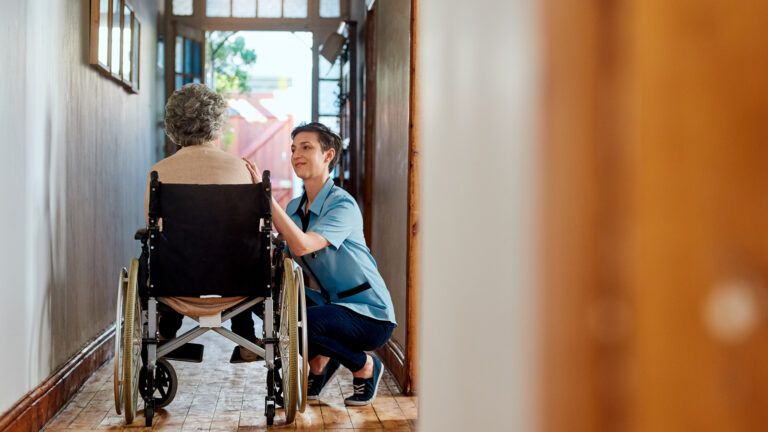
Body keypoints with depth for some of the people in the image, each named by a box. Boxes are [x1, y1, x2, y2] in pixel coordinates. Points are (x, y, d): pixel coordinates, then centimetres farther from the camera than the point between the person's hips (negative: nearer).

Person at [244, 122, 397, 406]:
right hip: (328, 304, 7)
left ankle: (365, 366, -1)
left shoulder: (343, 205, -17)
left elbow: (301, 246, -32)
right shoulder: (294, 208, 7)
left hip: (370, 316, -7)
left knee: (304, 322, -32)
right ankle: (320, 360, 13)